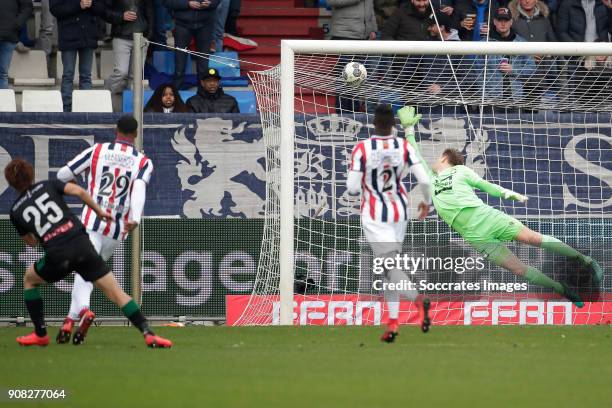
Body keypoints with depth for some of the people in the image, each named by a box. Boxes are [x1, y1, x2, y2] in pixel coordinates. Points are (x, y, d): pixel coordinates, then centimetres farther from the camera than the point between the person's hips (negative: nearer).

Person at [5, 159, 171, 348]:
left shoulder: (16, 211, 15)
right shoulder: (48, 185, 15)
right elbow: (79, 191, 0)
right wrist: (99, 211, 12)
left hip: (57, 256, -1)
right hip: (82, 245, 1)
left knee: (29, 279, 30)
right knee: (115, 292, 4)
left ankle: (40, 334, 27)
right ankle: (148, 334, -11)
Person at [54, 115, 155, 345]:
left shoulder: (96, 151, 4)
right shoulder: (143, 162, 5)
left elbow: (62, 175, 5)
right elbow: (139, 189, -14)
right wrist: (135, 219, -29)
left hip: (92, 223, -2)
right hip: (118, 229, 2)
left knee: (83, 271, -7)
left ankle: (83, 309, -36)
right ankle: (71, 320, 10)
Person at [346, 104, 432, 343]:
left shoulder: (362, 149, -12)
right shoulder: (404, 146, -4)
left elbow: (352, 188, -12)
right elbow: (424, 180, -7)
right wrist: (426, 202, 11)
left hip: (374, 216, -4)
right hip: (399, 212, 4)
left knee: (389, 267, -8)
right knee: (391, 264, 17)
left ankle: (418, 300, -35)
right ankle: (392, 322, 12)